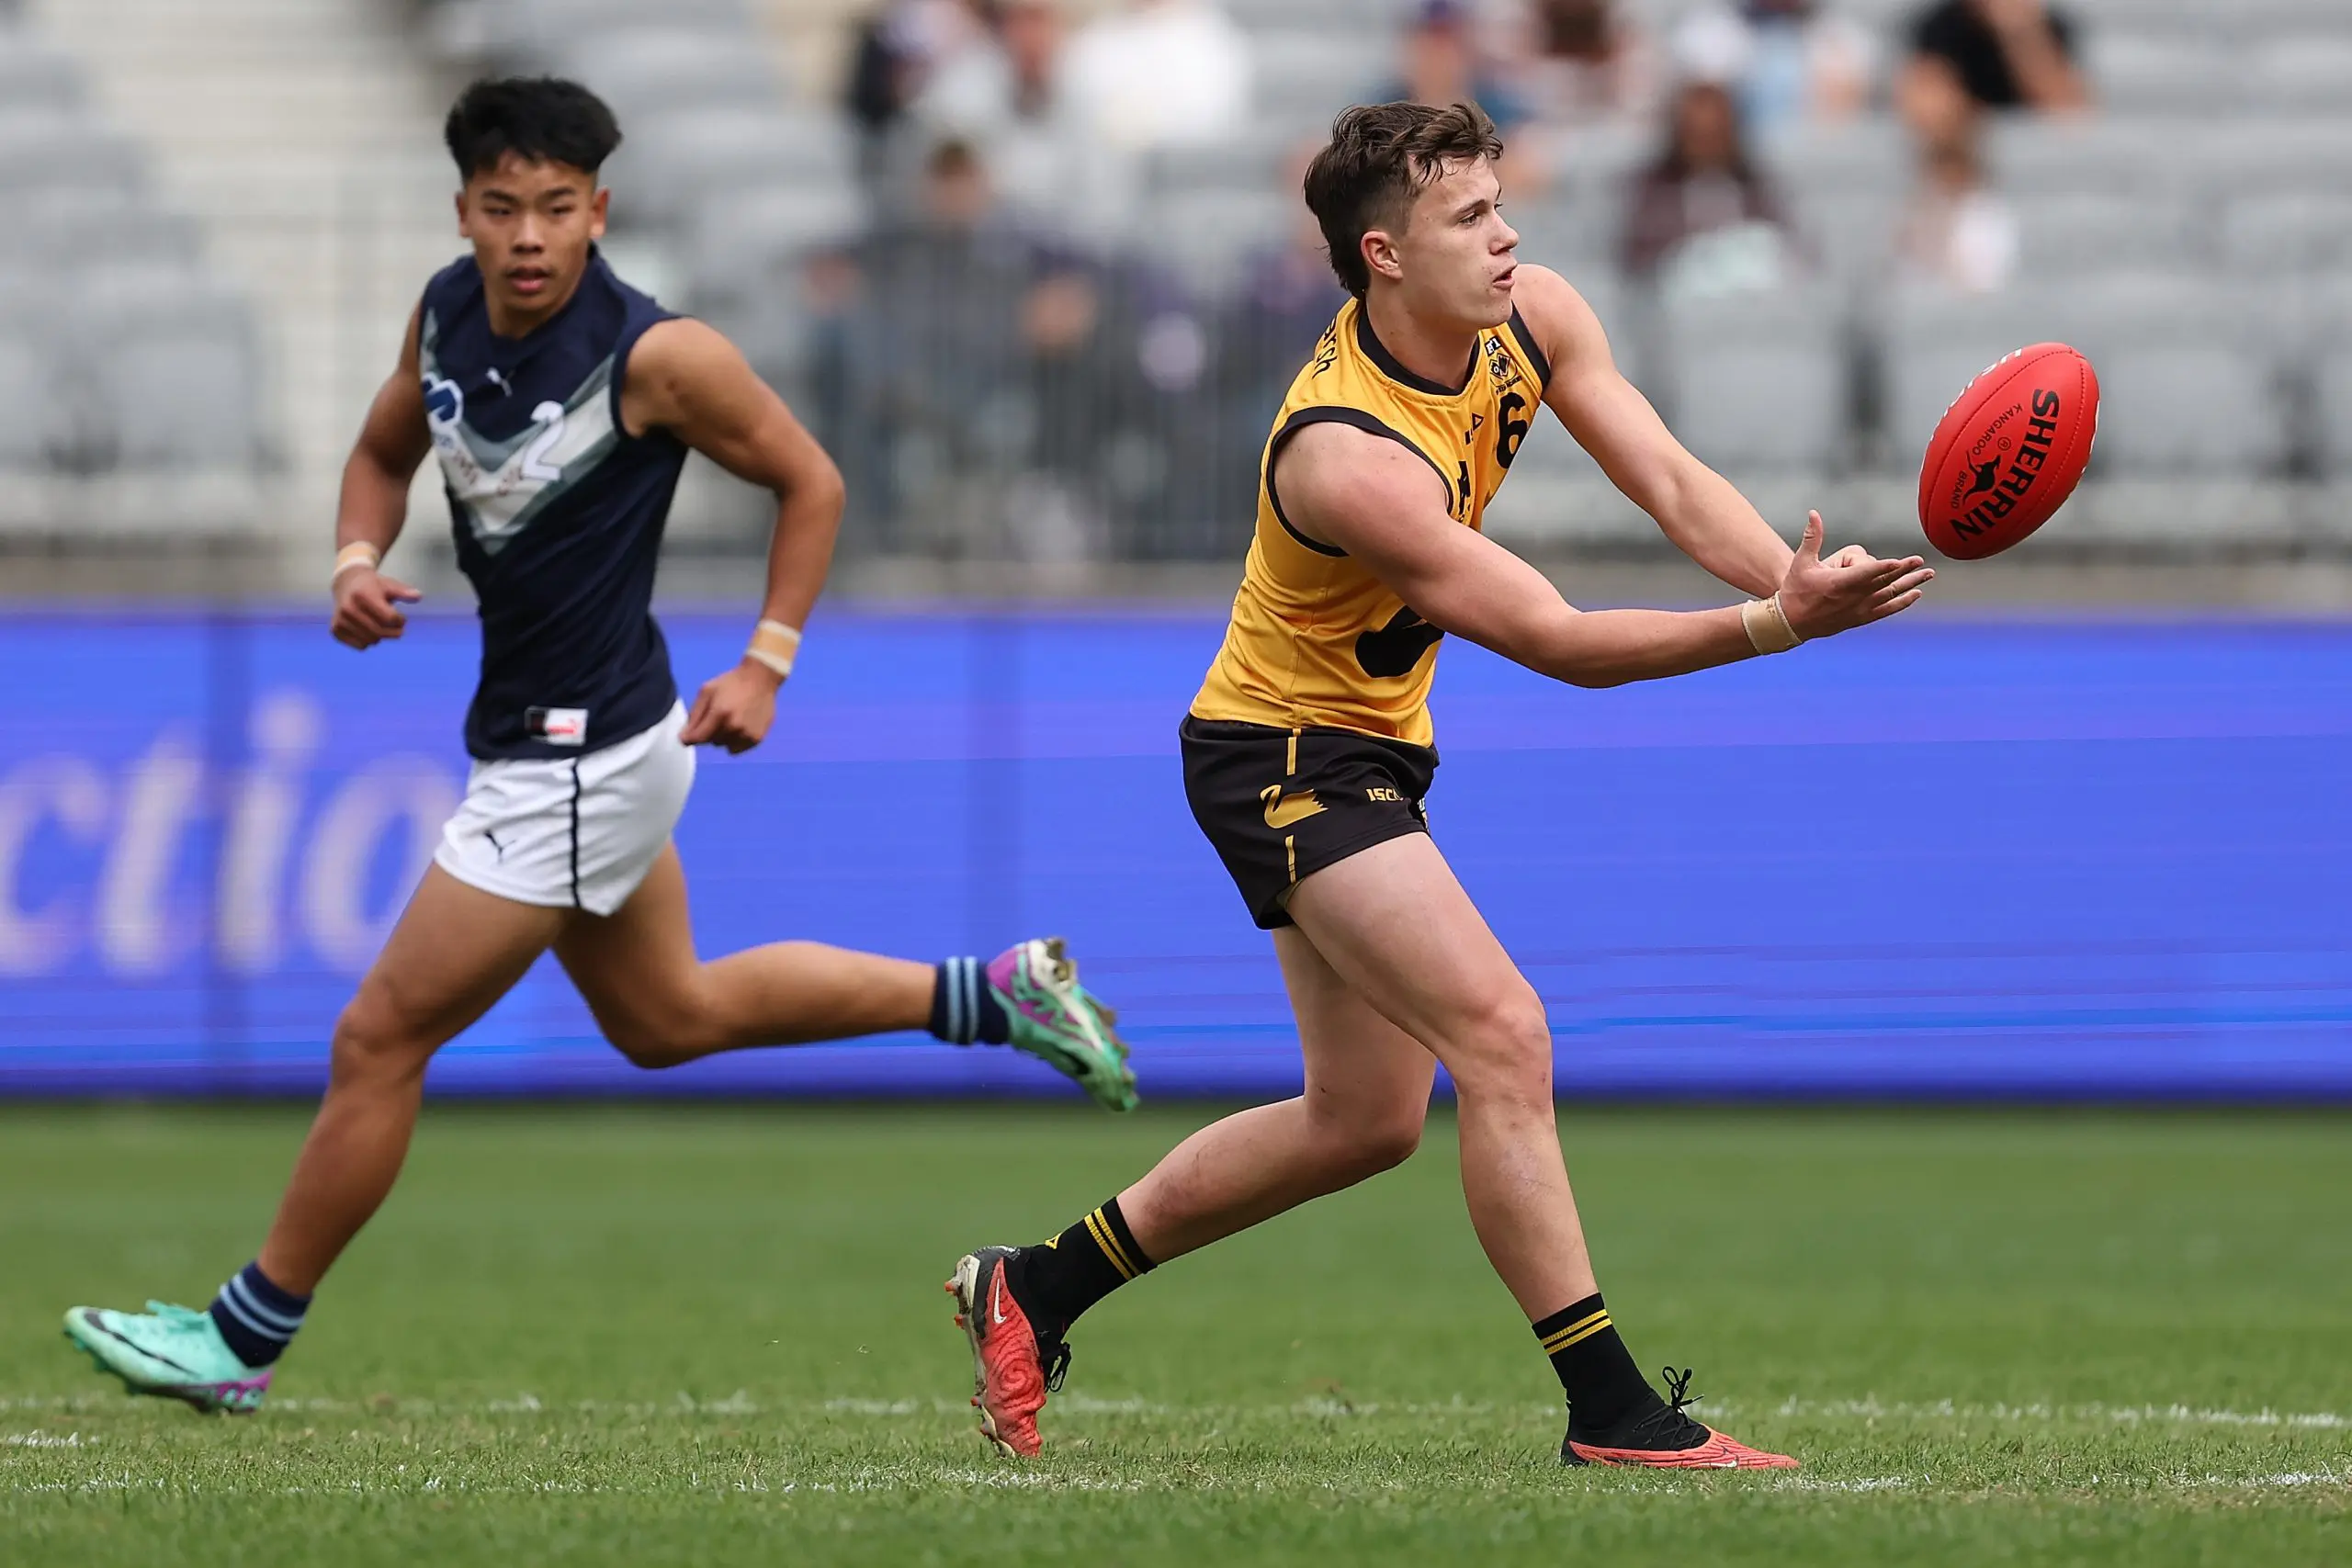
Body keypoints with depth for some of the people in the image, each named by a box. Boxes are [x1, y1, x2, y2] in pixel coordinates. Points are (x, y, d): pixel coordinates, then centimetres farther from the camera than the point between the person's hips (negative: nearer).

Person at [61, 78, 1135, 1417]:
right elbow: (385, 452, 15)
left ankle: (246, 1338, 10)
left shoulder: (656, 356, -21)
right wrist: (358, 566, -4)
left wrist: (765, 667, -10)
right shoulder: (450, 310, -2)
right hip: (537, 741, 9)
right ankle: (997, 993, 34)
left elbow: (809, 480, -8)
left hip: (582, 761, -9)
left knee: (382, 1041, -3)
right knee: (670, 1018, 26)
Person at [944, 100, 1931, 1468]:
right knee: (1504, 1036, -21)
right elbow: (1552, 640, -34)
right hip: (1282, 754, -10)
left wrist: (1801, 581, -32)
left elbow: (1673, 483, -13)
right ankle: (1612, 1413, -19)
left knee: (1368, 1118, 16)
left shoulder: (1532, 318, -8)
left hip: (1370, 749, 10)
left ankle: (1034, 1290, 27)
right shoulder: (1343, 453, -32)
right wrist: (1767, 628, -42)